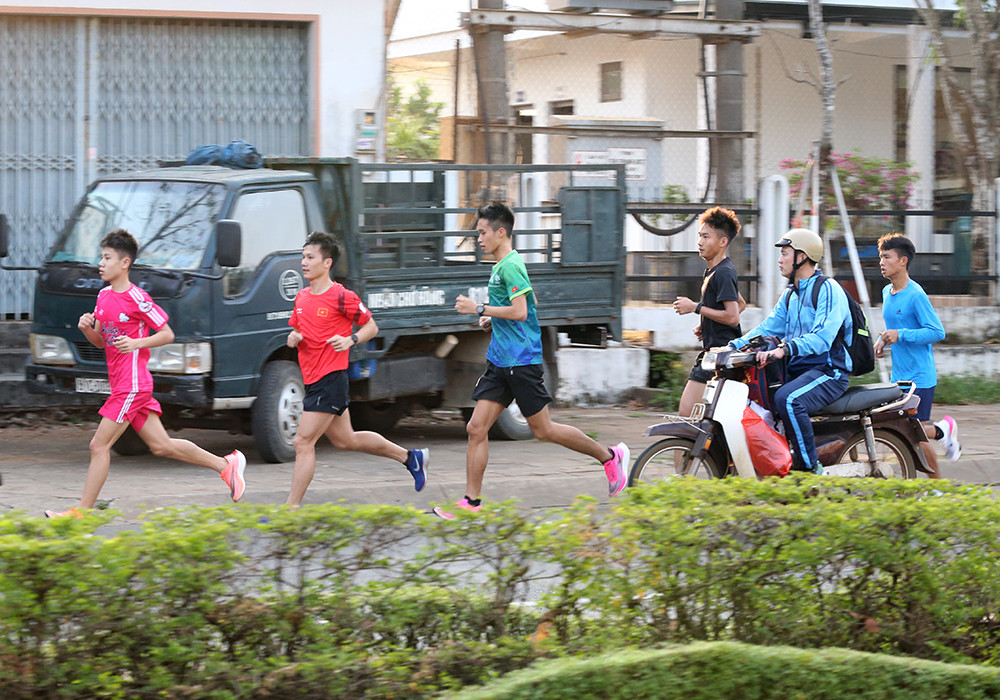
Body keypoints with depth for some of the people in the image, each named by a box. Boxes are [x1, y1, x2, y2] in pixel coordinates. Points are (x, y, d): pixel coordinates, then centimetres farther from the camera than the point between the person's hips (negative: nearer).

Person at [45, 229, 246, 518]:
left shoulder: (136, 299, -13)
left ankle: (82, 512, -3)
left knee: (99, 445, -8)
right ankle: (227, 464, 20)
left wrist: (136, 343, -22)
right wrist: (87, 328, -2)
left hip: (132, 384, -9)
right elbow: (101, 342, 19)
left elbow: (167, 334, -9)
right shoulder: (104, 296, 12)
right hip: (120, 383, 9)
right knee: (161, 445, 12)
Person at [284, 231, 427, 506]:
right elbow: (296, 330, 24)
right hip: (313, 381, 9)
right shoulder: (301, 297, 11)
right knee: (345, 440, 19)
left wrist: (351, 340, -19)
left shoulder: (342, 296, -11)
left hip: (331, 380, -9)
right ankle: (410, 457, 35)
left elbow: (371, 327, -2)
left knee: (303, 443, -12)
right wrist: (293, 338, 1)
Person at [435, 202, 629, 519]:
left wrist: (479, 308, -18)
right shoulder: (501, 267, 16)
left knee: (543, 429, -1)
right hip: (499, 360, 9)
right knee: (476, 428, 1)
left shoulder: (511, 266, -14)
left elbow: (520, 312, -22)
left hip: (521, 360, -9)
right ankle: (471, 502, 2)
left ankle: (610, 456, 14)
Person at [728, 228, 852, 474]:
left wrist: (784, 350, -41)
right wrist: (732, 346, 1)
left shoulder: (828, 289, -12)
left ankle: (811, 467, -29)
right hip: (797, 371, 10)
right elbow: (768, 328, 17)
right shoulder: (790, 294, 19)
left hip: (828, 371, -10)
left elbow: (822, 336, -27)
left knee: (787, 399, -36)